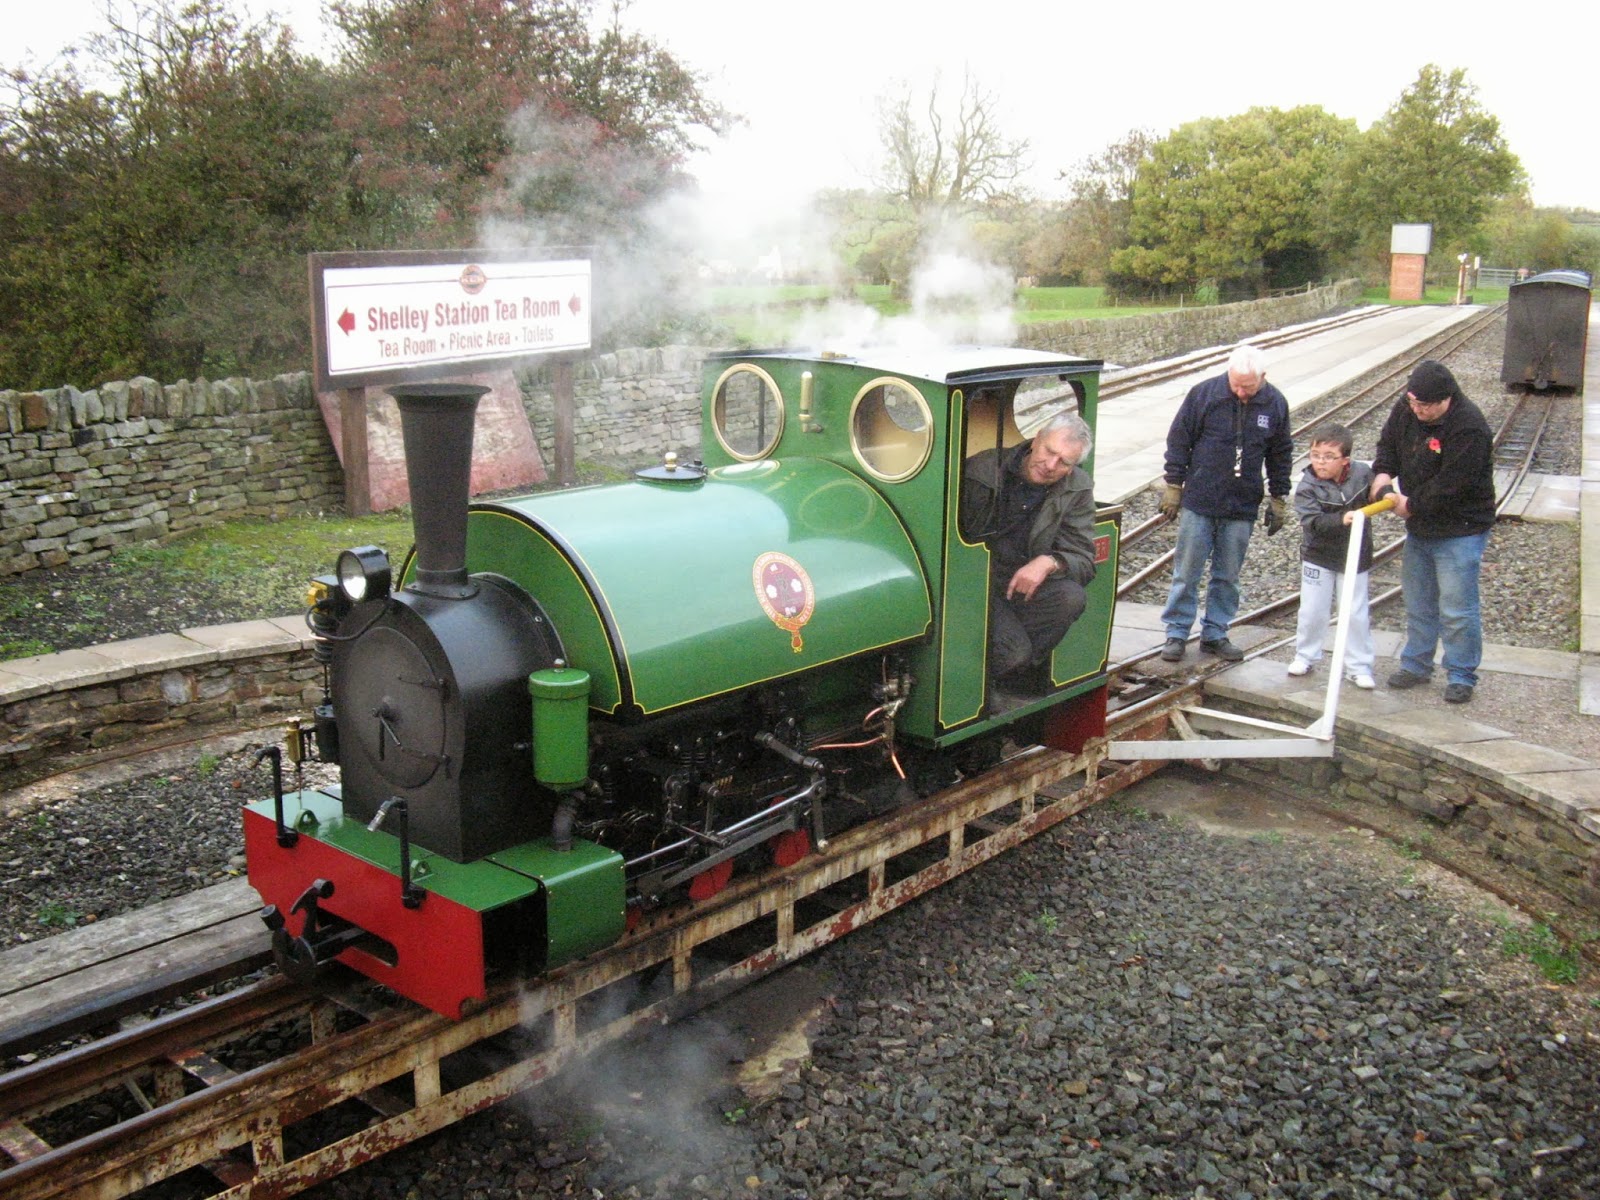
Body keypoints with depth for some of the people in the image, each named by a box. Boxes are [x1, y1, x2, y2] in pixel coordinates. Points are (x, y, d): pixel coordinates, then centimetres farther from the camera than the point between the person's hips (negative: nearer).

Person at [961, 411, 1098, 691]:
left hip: (1026, 585, 4)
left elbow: (1083, 560, -5)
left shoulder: (1077, 490, -1)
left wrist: (1049, 562, -28)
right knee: (1014, 652, -27)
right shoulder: (983, 469, -11)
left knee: (1072, 597, -27)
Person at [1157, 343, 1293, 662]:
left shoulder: (1275, 404, 0)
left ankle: (1215, 633, 20)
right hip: (1198, 503, -2)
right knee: (1187, 572, 3)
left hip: (1242, 507, 2)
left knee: (1228, 576, 9)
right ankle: (1176, 633, 12)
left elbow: (1281, 455, 11)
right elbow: (1179, 441, -1)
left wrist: (1279, 499, 11)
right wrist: (1173, 485, -3)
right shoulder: (1204, 394, -9)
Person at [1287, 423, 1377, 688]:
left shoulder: (1363, 473, -10)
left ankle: (1359, 666, 17)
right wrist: (1342, 519, -43)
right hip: (1318, 557, -1)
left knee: (1356, 614, 6)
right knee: (1312, 611, 8)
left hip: (1354, 556, 1)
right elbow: (1313, 522, -29)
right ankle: (1306, 656, 27)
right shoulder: (1307, 486, -17)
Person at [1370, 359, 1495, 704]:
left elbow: (1451, 485, -25)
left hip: (1460, 532, -7)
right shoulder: (1405, 411, -2)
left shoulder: (1469, 427, -25)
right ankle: (1416, 663, 30)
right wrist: (1383, 475, -11)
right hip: (1419, 527, 7)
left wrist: (1411, 505, -14)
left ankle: (1461, 675, 10)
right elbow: (1388, 446, 10)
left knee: (1457, 609, -3)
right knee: (1418, 601, 17)